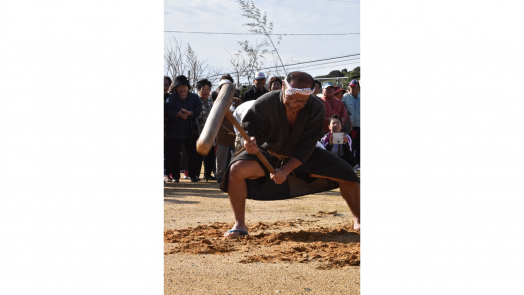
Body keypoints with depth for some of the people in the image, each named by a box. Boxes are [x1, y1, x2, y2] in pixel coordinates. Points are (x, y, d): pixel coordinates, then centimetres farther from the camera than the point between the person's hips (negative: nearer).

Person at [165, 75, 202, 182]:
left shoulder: (194, 97, 8)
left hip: (190, 132, 1)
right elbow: (168, 112, -10)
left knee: (192, 153, 2)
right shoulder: (171, 98, 3)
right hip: (174, 132, -1)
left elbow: (198, 109, -7)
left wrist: (189, 113, -25)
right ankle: (175, 176, 10)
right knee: (174, 154, 1)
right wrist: (178, 114, -28)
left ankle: (192, 174, 14)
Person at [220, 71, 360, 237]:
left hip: (302, 158, 2)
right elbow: (249, 130, -26)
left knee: (344, 172, -12)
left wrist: (286, 170, -35)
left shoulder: (316, 108, -22)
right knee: (236, 169, -30)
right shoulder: (265, 104, -27)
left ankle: (358, 220, 12)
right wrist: (249, 143, -52)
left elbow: (307, 145, -23)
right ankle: (240, 225, -16)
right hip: (267, 154, -1)